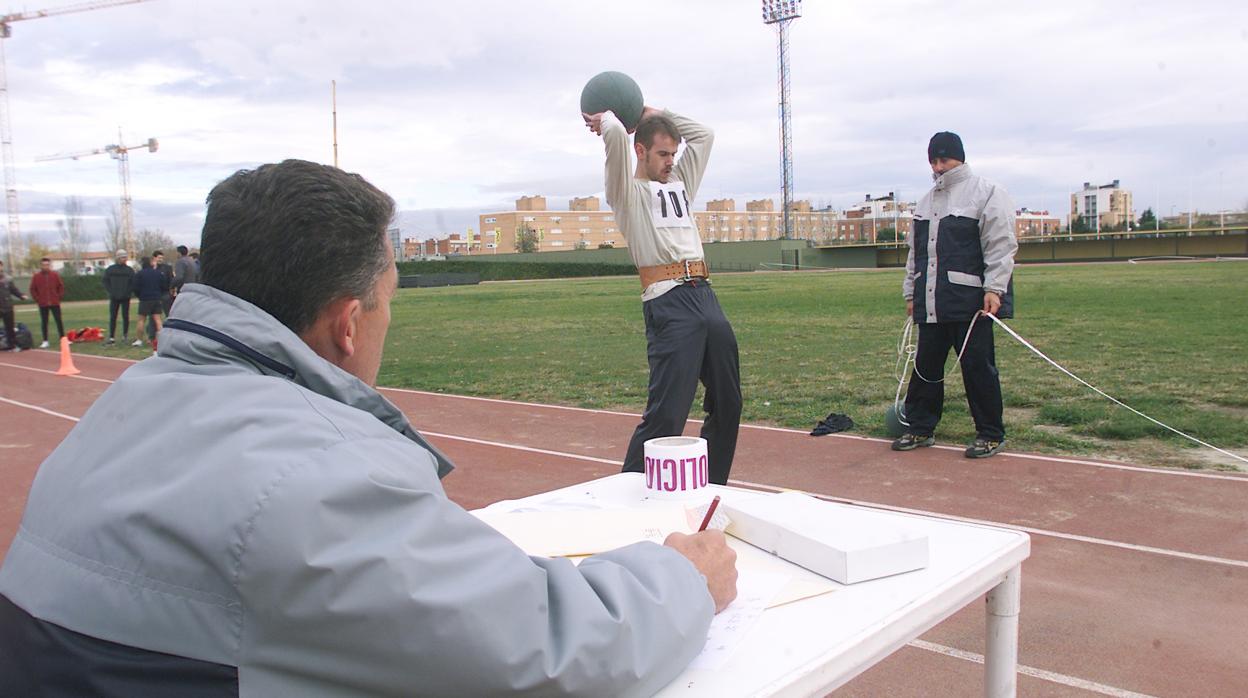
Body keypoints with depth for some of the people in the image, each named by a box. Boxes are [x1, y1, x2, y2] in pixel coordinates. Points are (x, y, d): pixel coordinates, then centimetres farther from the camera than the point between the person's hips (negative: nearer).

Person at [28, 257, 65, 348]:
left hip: (55, 303, 0)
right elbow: (32, 289, 5)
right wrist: (38, 299, -2)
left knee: (59, 321, 2)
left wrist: (59, 297, -1)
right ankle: (45, 341, 8)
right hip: (43, 305, 0)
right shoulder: (36, 277, 0)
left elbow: (61, 286, 7)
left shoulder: (55, 275, 1)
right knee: (44, 322, 3)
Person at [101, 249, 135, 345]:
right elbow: (104, 280, 7)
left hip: (125, 298, -1)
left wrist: (128, 292, -11)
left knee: (125, 316, 4)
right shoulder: (110, 269, 3)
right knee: (112, 317, 2)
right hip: (114, 298, 1)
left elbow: (133, 283, -1)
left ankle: (125, 336, 13)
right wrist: (110, 291, -3)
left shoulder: (129, 270, 1)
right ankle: (111, 337, 5)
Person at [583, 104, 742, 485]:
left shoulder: (679, 184, 24)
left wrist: (651, 113, 27)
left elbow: (703, 134, 29)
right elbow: (616, 134, -13)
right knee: (667, 413, -14)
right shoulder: (628, 191, 3)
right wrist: (606, 119, 10)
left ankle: (711, 489, 27)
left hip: (706, 297, 8)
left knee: (727, 404, 14)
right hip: (668, 303, -8)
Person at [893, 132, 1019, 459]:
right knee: (926, 366, 9)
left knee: (977, 366, -2)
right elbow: (916, 253, 24)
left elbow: (1001, 245, -8)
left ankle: (991, 434, 10)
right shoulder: (926, 201, 20)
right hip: (931, 303, 6)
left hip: (971, 301, -6)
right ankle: (920, 428, 20)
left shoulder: (987, 192, 0)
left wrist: (994, 288, -16)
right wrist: (911, 291, 19)